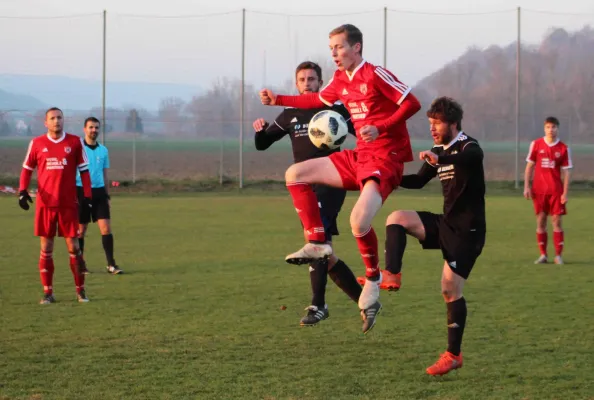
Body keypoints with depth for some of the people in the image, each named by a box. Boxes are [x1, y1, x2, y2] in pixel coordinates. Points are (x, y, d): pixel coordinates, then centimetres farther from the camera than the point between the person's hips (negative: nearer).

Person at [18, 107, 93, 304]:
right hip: (45, 204, 1)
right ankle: (47, 292, 8)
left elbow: (84, 170, 7)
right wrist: (23, 191, -5)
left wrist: (87, 196, 0)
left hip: (69, 204, 0)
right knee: (46, 248, 3)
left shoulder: (75, 142, 3)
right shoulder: (37, 143, 4)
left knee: (73, 247, 1)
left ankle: (80, 291, 10)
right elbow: (27, 169, 10)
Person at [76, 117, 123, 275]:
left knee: (106, 228, -5)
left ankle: (111, 264, -2)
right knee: (81, 230, 3)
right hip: (81, 192, -3)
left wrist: (106, 194, 15)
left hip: (99, 192, 3)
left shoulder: (103, 150, 11)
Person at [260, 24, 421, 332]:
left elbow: (412, 104, -17)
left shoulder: (375, 75, -14)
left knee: (359, 221, -28)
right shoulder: (340, 79, 10)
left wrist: (380, 128, -26)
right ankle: (318, 243, 5)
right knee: (295, 174, 4)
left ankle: (373, 281, -3)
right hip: (359, 157, 9)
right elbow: (319, 100, 29)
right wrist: (278, 100, 22)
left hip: (385, 158, -9)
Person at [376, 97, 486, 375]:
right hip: (446, 223, 8)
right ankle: (391, 276, -17)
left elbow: (472, 157, -40)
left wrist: (439, 159, -60)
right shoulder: (439, 151, 11)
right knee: (396, 218, -8)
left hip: (467, 230, -8)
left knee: (451, 287, -8)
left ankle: (454, 355, 1)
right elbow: (419, 181, 19)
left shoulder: (468, 147, -14)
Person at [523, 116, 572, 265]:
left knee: (557, 221, -3)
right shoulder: (536, 144, 3)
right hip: (539, 190, 1)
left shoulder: (563, 148, 0)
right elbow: (529, 166, 7)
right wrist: (526, 187, 0)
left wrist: (565, 193, -6)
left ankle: (558, 255, 2)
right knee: (541, 221, 2)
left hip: (556, 190, -1)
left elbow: (565, 172, 0)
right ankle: (543, 255, 9)